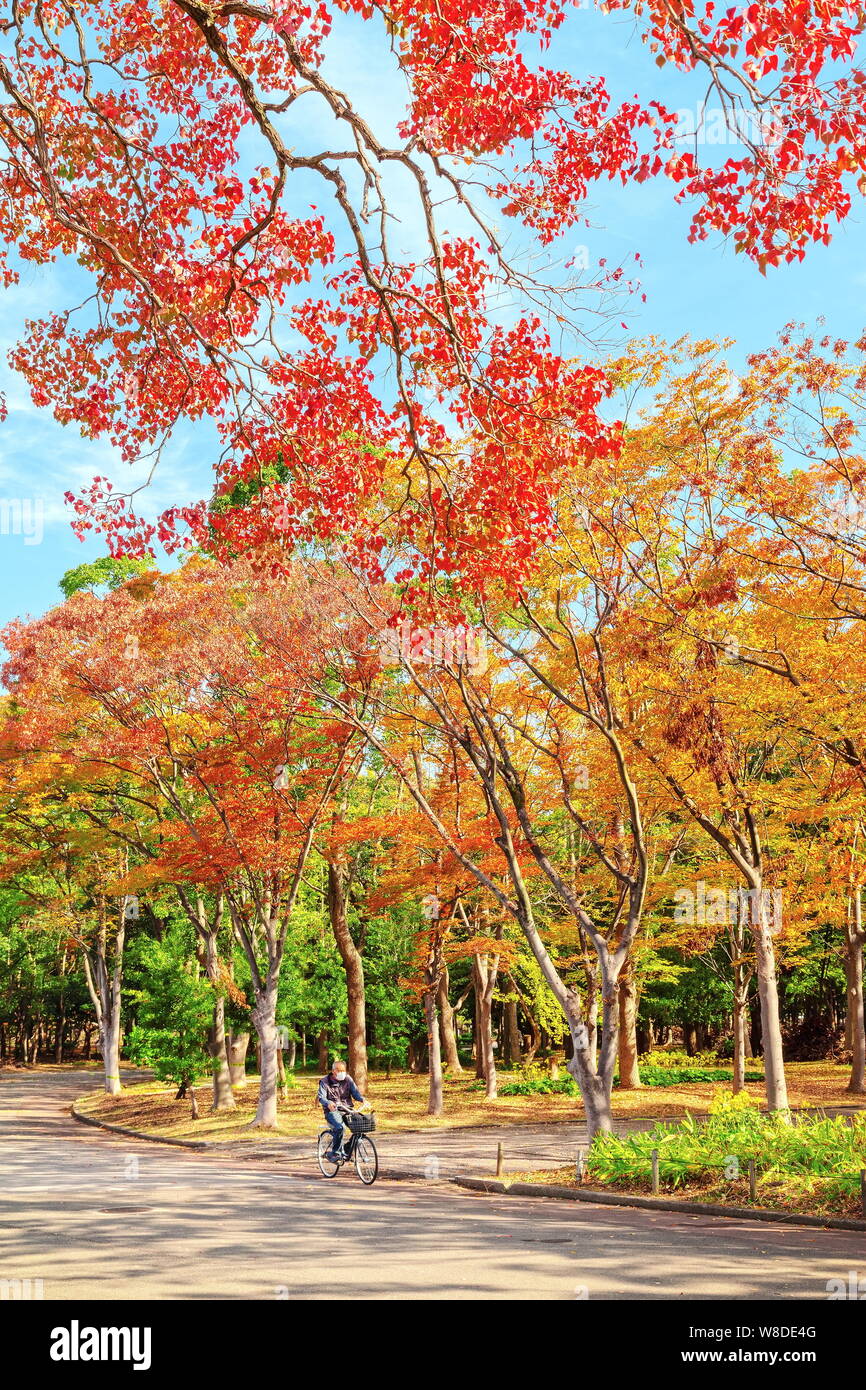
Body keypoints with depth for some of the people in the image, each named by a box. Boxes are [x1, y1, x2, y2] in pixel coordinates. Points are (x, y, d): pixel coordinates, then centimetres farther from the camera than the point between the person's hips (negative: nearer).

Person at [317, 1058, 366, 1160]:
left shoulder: (348, 1079, 9)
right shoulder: (325, 1081, -1)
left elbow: (355, 1091, 1)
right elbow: (321, 1096, -13)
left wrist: (362, 1100, -21)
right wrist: (328, 1103, -36)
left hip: (347, 1109, 4)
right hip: (332, 1111, -4)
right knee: (339, 1127, -33)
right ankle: (336, 1152, -15)